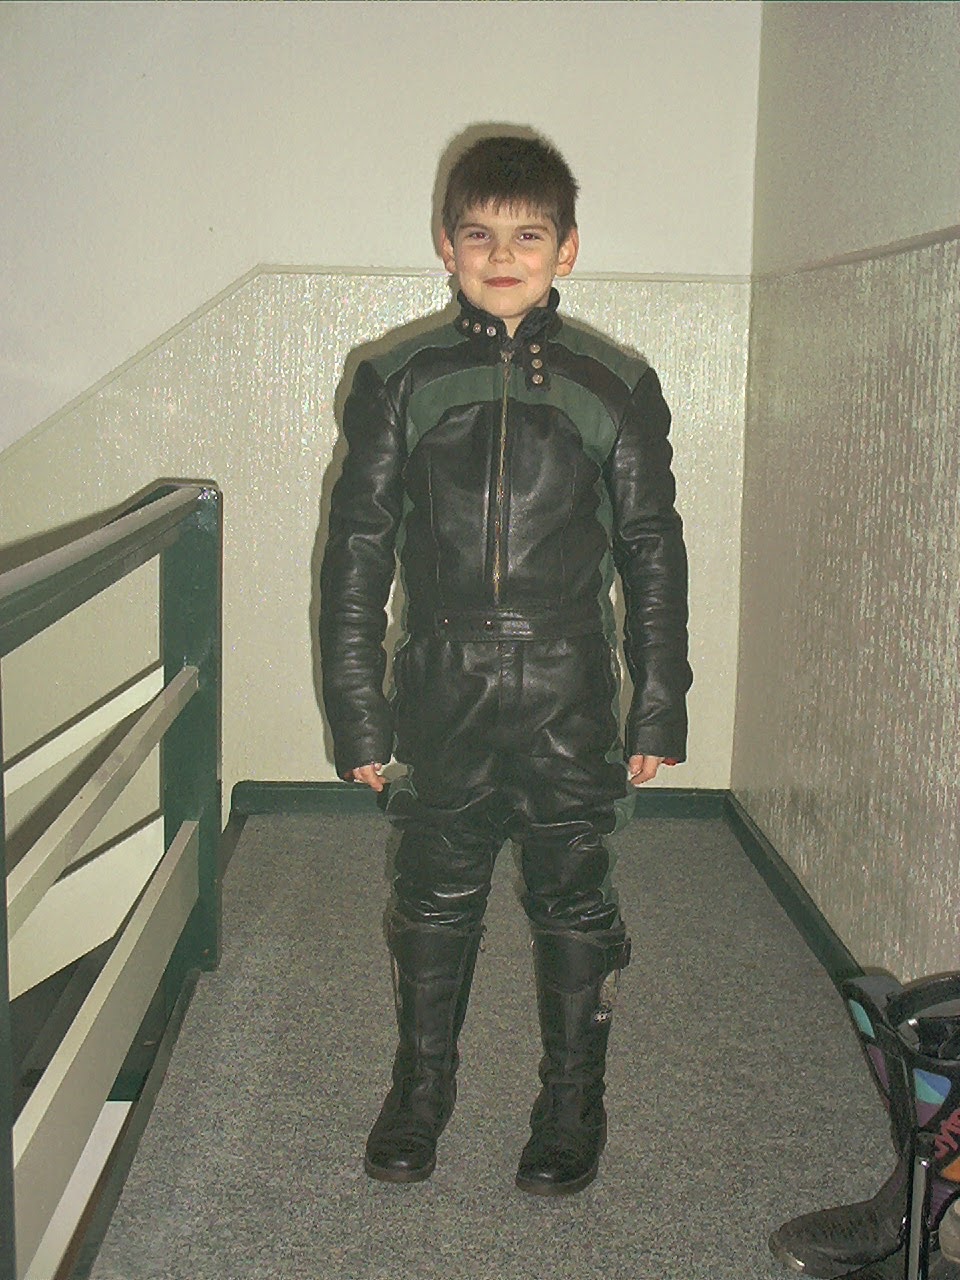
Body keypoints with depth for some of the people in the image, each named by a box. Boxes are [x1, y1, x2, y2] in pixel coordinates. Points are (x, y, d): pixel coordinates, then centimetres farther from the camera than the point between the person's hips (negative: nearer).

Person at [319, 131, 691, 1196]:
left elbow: (652, 553, 5)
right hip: (443, 688, 1)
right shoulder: (400, 382, 2)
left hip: (569, 692, 0)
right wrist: (356, 708, -1)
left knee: (572, 899, 8)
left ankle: (572, 1101, 27)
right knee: (435, 897, 12)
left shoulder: (617, 386, 1)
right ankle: (421, 1086, 32)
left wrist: (661, 706, 2)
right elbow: (358, 548, 3)